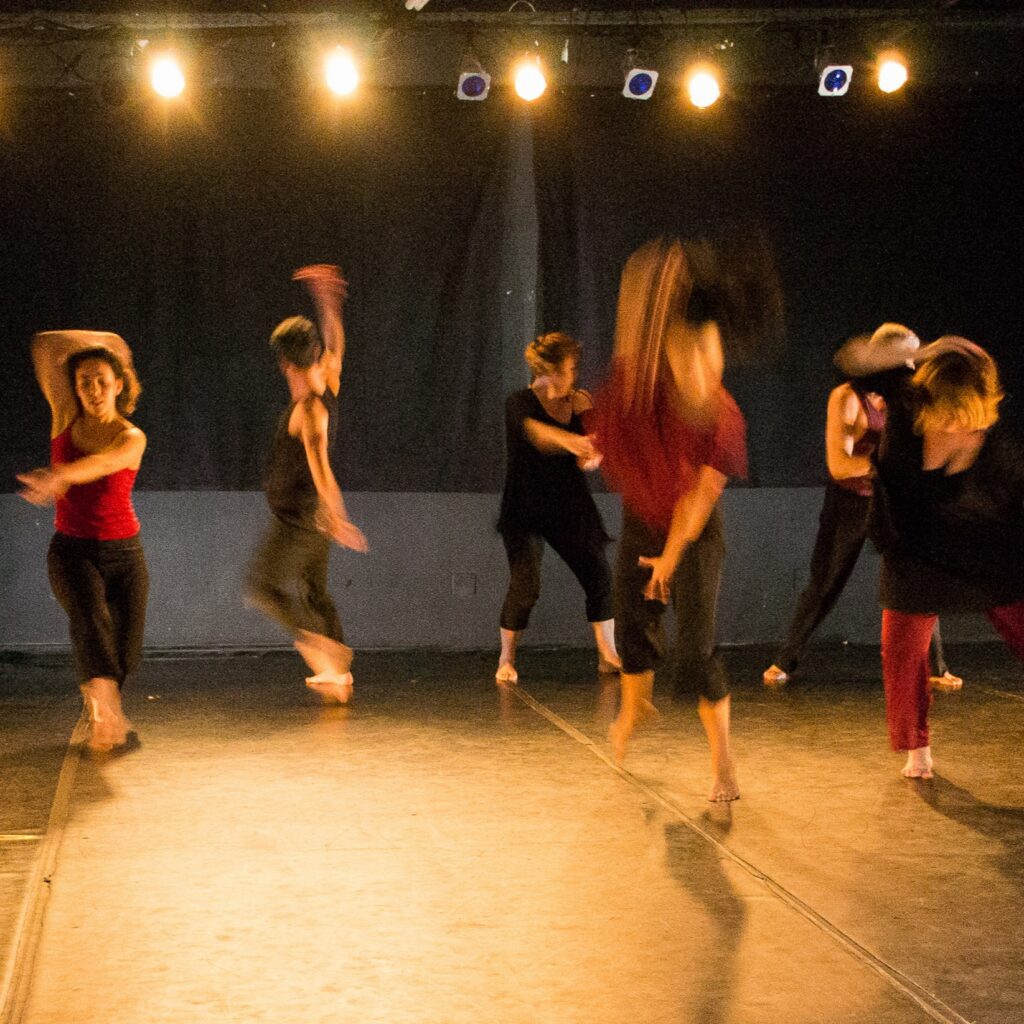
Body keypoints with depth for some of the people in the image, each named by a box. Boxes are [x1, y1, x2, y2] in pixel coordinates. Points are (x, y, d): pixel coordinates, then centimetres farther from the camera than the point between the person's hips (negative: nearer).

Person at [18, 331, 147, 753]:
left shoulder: (132, 439, -7)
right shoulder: (66, 420, 0)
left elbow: (100, 463, -33)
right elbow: (45, 346, -1)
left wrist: (59, 477, -52)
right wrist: (98, 342, 4)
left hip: (124, 553, 0)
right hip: (72, 550, 0)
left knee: (125, 649, 0)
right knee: (90, 615, -29)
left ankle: (103, 711, 31)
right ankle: (105, 712, -44)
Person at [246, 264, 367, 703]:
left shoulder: (307, 409, -21)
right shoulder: (329, 387, 2)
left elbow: (319, 464, -29)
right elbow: (335, 344, 19)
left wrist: (336, 517, -35)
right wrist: (327, 298, 23)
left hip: (297, 515, -9)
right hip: (315, 516, 9)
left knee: (266, 586, -7)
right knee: (313, 590, 17)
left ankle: (320, 641, -20)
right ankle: (338, 673, 20)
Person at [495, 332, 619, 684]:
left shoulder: (576, 404, 6)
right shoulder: (520, 403, -10)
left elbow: (589, 461, 4)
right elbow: (534, 431, -34)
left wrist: (586, 416, -14)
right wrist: (568, 440, -53)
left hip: (570, 507, 5)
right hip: (526, 508, -5)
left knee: (599, 575, -1)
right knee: (525, 582, -15)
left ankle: (607, 655, 11)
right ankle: (506, 660, 0)